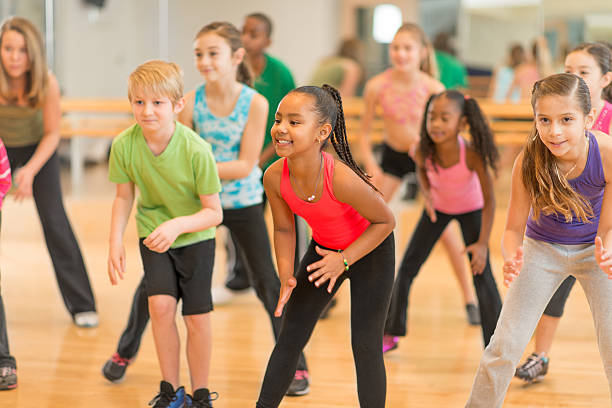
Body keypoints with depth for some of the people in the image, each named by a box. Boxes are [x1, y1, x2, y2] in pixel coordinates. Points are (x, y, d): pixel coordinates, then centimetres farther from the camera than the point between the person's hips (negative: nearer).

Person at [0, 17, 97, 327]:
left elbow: (52, 134, -14)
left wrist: (30, 171, -26)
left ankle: (82, 304, 1)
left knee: (54, 221, -7)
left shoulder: (47, 84, -27)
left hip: (38, 149, -1)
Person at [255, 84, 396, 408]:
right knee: (290, 337, 8)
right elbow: (284, 229, -5)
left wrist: (343, 260, -25)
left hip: (370, 249, -4)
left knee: (365, 346, -3)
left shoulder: (342, 180, -37)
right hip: (324, 248, 5)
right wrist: (286, 275, -19)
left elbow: (385, 221, -21)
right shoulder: (275, 177, -24)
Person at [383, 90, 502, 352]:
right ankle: (391, 334, 22)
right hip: (437, 207, 3)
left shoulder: (472, 155, -37)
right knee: (407, 267, 4)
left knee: (482, 275, -11)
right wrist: (427, 192, -19)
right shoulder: (423, 151, -29)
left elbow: (489, 200, -25)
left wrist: (483, 243, -25)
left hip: (470, 210, -3)